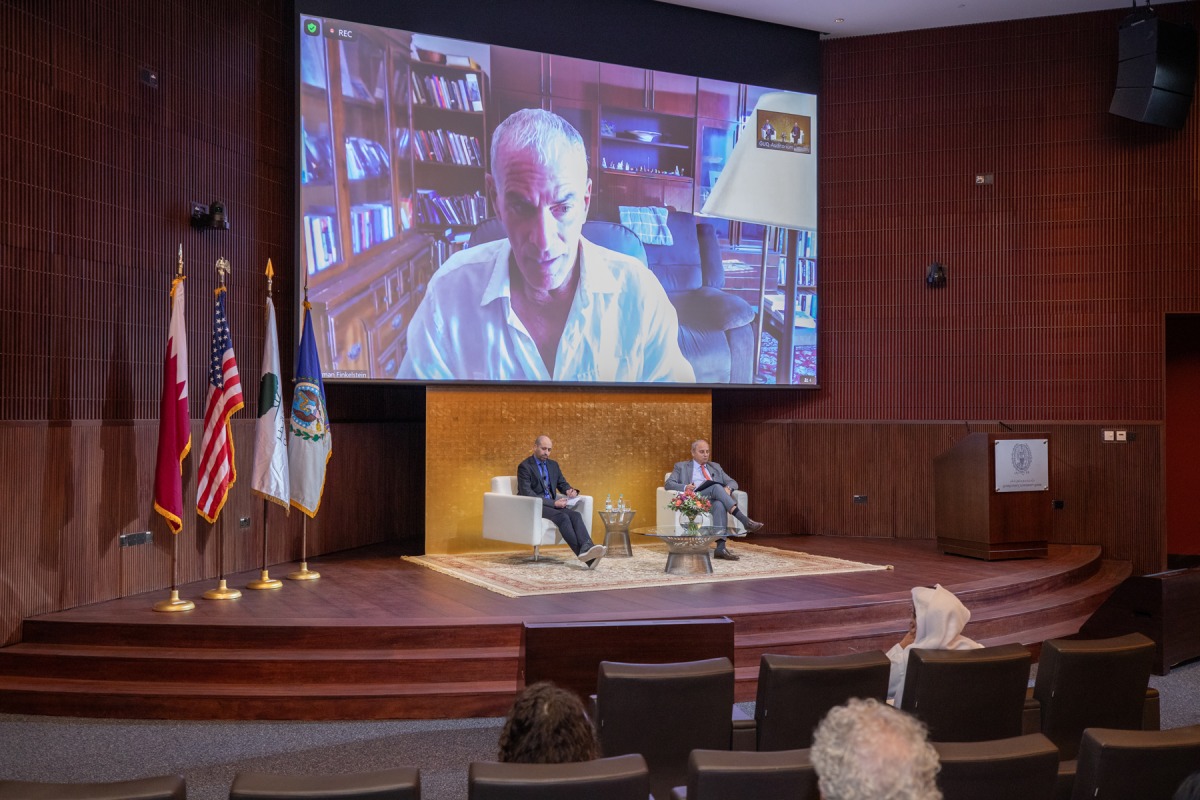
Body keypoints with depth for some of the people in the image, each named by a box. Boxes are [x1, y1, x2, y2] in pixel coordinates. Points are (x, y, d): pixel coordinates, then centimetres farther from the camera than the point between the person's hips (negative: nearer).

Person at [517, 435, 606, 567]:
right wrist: (553, 503, -21)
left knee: (575, 514, -25)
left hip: (552, 505, 6)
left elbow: (563, 484, 20)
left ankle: (587, 547, -48)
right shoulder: (524, 466, -6)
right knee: (562, 517, -33)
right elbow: (527, 493, -15)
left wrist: (570, 491, -8)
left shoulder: (553, 465, 17)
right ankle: (581, 551, -43)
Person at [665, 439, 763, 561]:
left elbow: (732, 482, 22)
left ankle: (721, 548, -49)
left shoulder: (715, 467, 29)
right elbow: (668, 484, 5)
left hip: (715, 500, 3)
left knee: (720, 504, -37)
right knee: (716, 487, -32)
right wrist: (685, 487, -15)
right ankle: (744, 520, -42)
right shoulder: (681, 467, 19)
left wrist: (728, 488, -4)